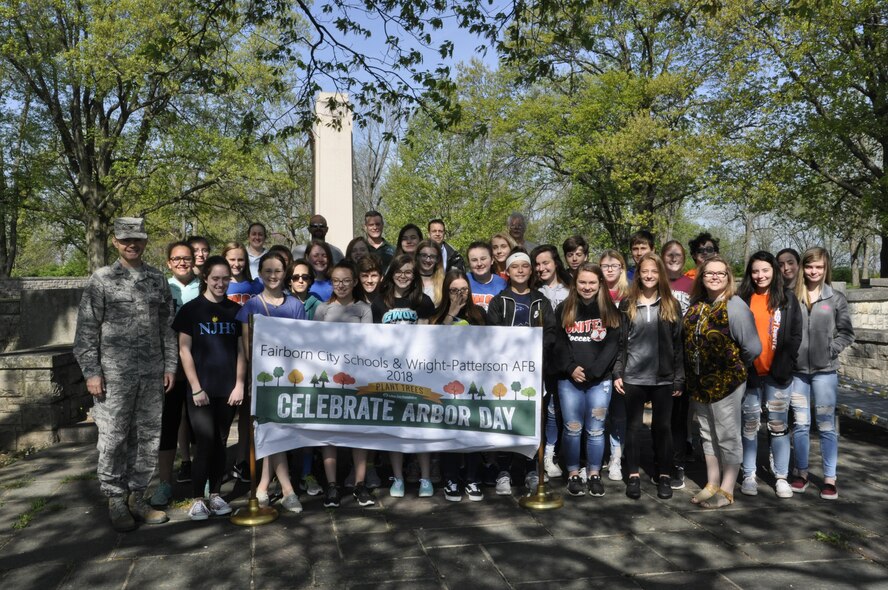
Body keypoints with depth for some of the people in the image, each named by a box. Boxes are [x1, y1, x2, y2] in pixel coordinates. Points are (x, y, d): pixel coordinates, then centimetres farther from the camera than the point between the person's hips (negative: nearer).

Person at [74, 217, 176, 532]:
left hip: (152, 374, 3)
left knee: (148, 437, 8)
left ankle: (136, 496, 22)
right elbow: (86, 330, -2)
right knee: (113, 439, 3)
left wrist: (170, 365, 7)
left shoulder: (157, 279, 9)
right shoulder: (101, 279, 0)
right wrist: (91, 372, -8)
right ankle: (116, 500, 18)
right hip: (114, 374, -3)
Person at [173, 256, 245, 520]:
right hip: (201, 390, -3)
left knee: (220, 443, 9)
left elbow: (241, 350, 9)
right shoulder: (191, 309, -1)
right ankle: (197, 499, 7)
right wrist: (196, 387, -8)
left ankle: (215, 494, 20)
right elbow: (184, 350, -3)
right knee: (204, 443, -5)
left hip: (228, 390, 3)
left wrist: (239, 384, 1)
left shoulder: (235, 310, 8)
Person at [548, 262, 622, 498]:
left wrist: (592, 371, -11)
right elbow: (558, 343, 1)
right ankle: (573, 475, 17)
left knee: (595, 430, 6)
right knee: (572, 429, 4)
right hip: (569, 379, 0)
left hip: (600, 380, 0)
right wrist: (571, 368, -12)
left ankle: (594, 475, 19)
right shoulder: (564, 309, 5)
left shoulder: (610, 310, 4)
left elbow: (612, 344, -2)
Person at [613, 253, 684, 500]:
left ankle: (664, 475, 19)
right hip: (633, 377, 0)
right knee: (633, 426, 6)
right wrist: (617, 373, -3)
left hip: (663, 378, 0)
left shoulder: (671, 305, 5)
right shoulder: (627, 304, 4)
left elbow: (678, 343, 4)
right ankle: (633, 475, 16)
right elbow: (619, 341, 4)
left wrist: (679, 378, -1)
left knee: (662, 427, 7)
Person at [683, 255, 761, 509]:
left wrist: (736, 368, -3)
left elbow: (753, 347, -16)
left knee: (727, 436, 5)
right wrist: (691, 374, 10)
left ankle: (726, 491, 17)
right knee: (708, 435, 16)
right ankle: (712, 485, 29)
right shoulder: (695, 305, 7)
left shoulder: (735, 307, -14)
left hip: (726, 383, -7)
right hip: (699, 383, 7)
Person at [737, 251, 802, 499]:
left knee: (778, 425, 7)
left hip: (778, 374, 0)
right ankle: (749, 475, 17)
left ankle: (781, 477, 16)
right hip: (749, 373, 0)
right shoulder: (742, 299, 2)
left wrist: (786, 365, -9)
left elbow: (795, 335, 1)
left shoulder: (787, 298, 3)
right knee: (750, 425, 8)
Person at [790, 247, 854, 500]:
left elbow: (847, 333, 4)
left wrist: (830, 350, -8)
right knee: (800, 424, 10)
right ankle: (801, 472, 21)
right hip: (797, 370, 1)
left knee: (826, 425, 4)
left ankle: (830, 478, 13)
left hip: (824, 370, -1)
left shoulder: (836, 298, 1)